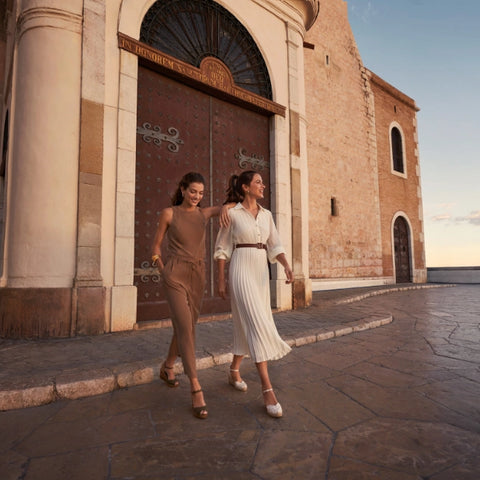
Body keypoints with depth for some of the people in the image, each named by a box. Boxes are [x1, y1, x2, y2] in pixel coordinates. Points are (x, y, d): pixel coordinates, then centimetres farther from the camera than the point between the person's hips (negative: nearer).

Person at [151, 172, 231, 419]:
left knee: (186, 326, 13)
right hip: (175, 276, -5)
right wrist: (163, 273, -2)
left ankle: (167, 367, 38)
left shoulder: (204, 213, 9)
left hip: (197, 277, 5)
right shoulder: (168, 213, 0)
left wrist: (224, 208, -19)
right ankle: (196, 390, -12)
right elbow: (156, 246, 7)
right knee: (185, 328, -15)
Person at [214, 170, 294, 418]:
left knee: (248, 325, 12)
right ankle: (267, 389, -11)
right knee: (258, 325, -14)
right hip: (241, 271, -6)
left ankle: (234, 371, 32)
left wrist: (287, 266, -9)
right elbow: (222, 249, -2)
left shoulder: (266, 215, 12)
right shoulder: (232, 213, -4)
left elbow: (275, 246, 9)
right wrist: (221, 281, -4)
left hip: (261, 273, 7)